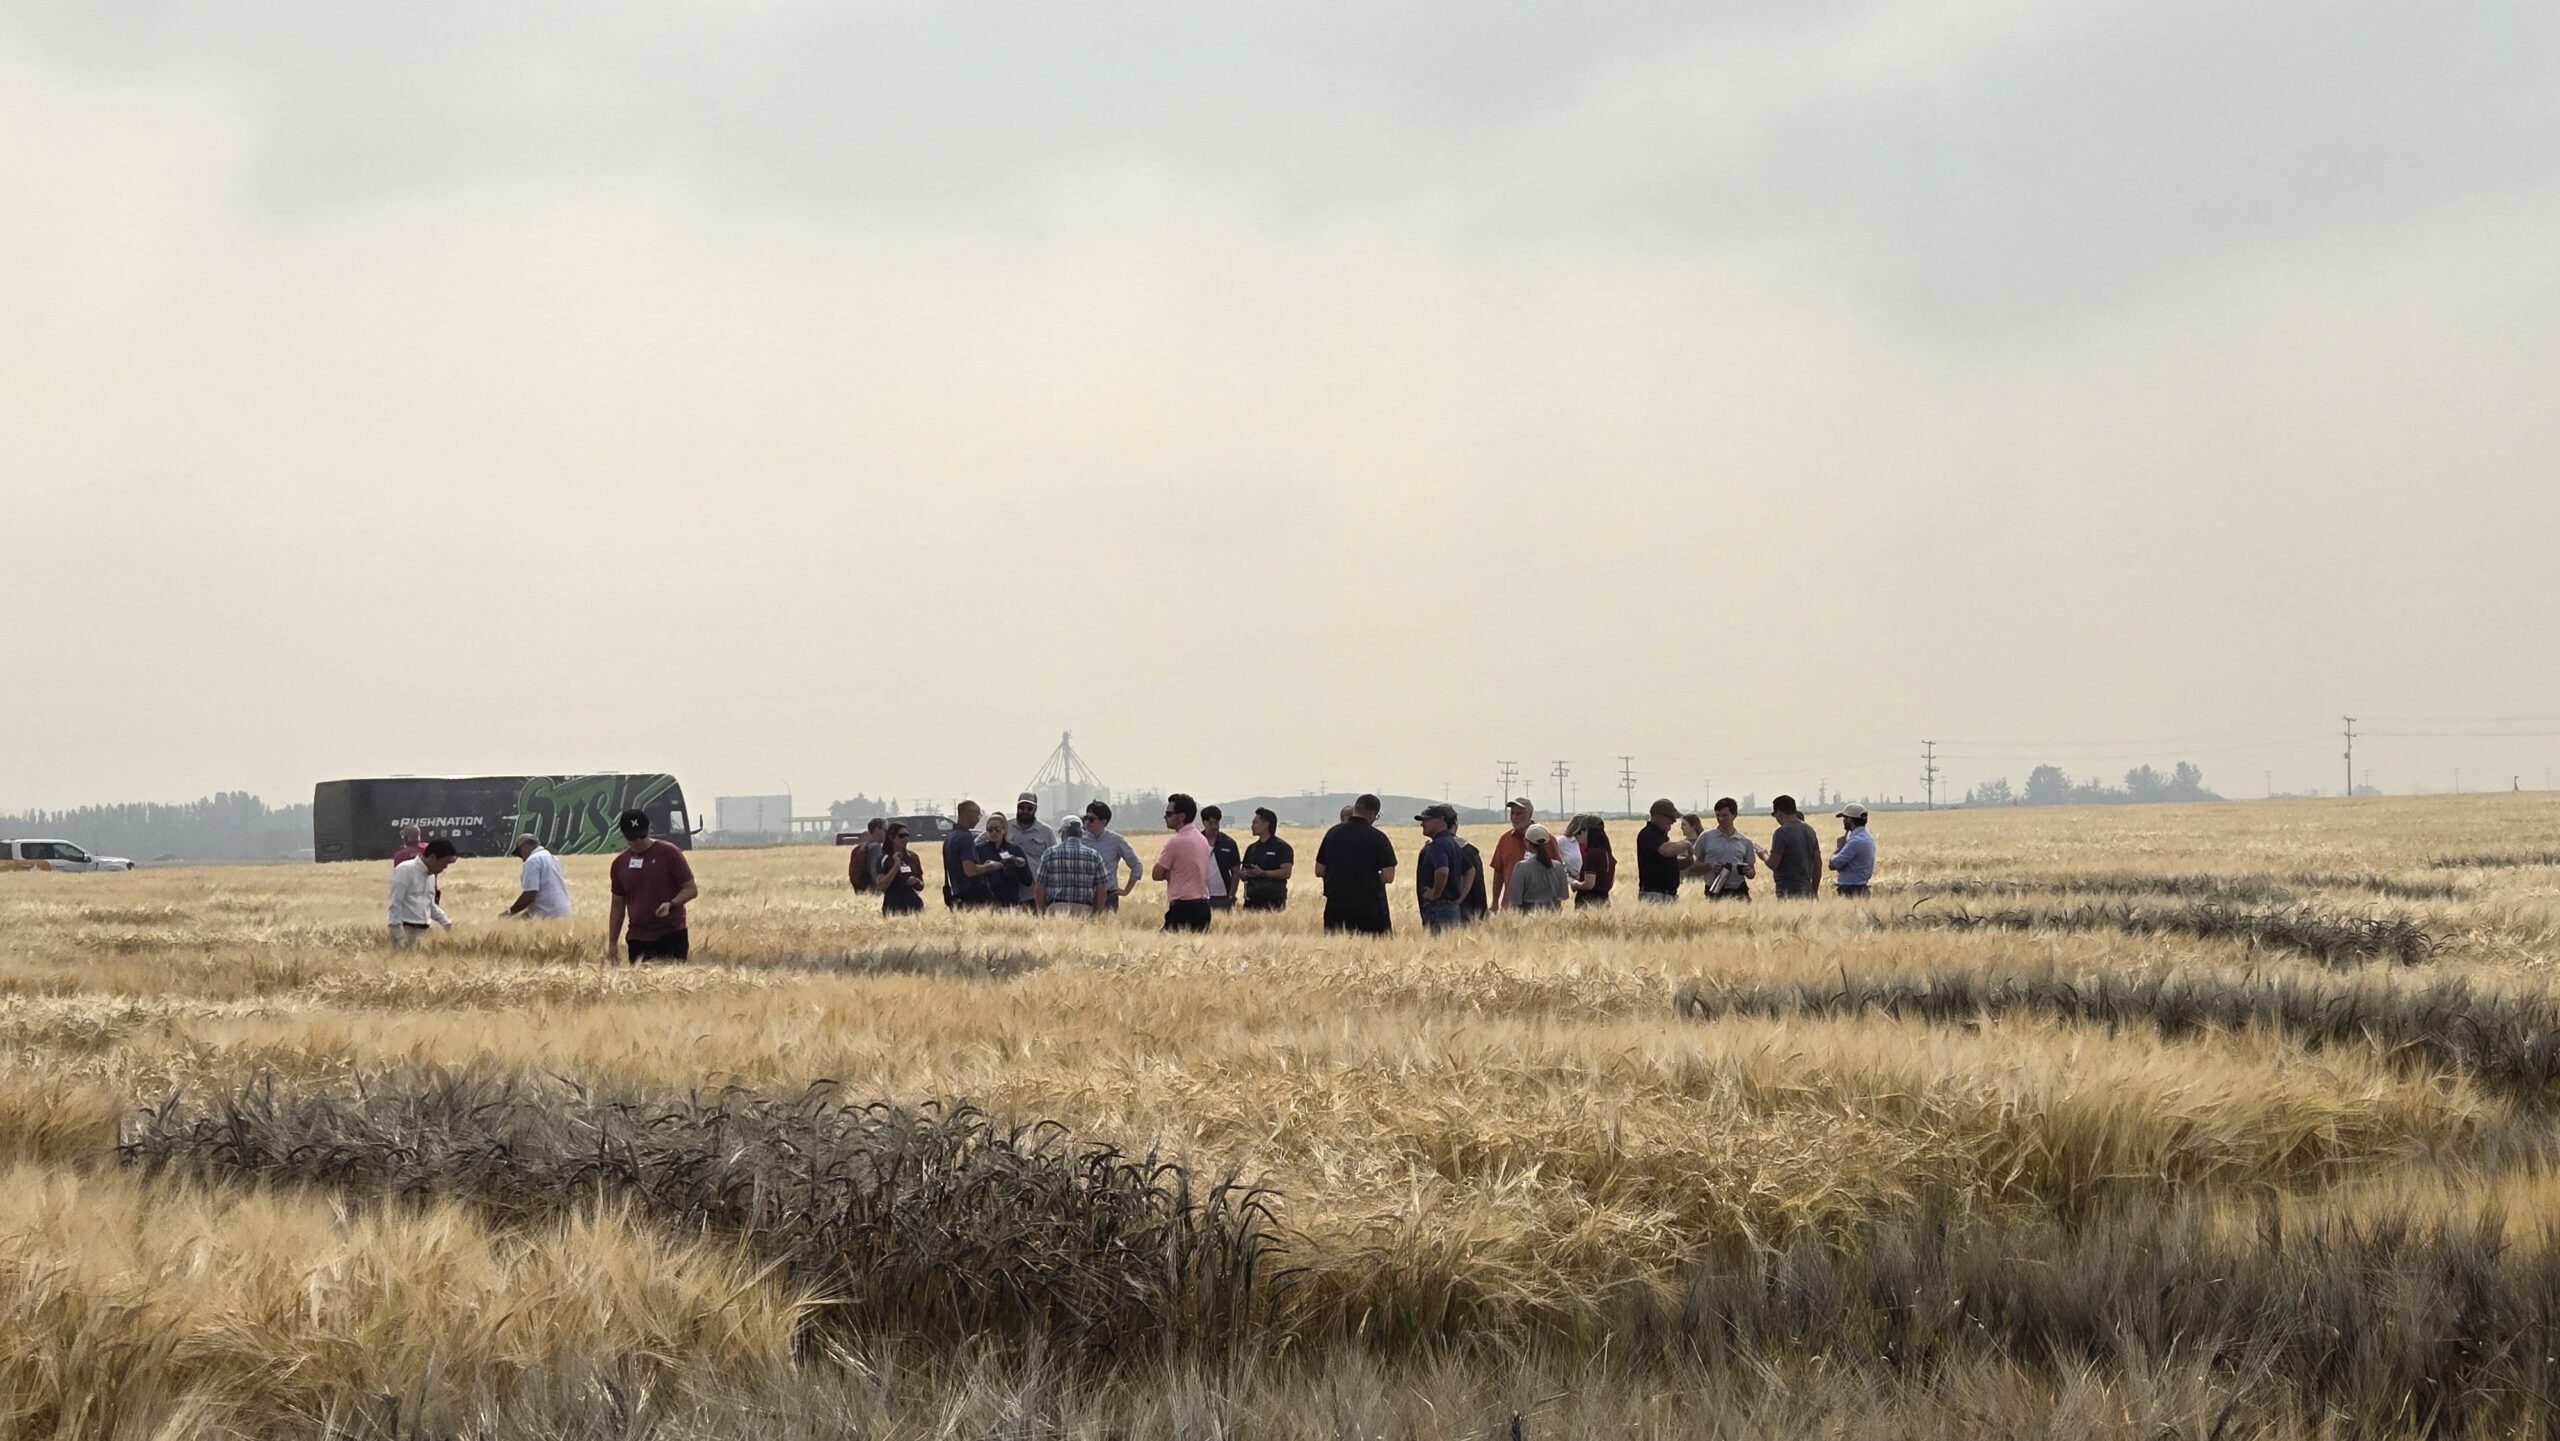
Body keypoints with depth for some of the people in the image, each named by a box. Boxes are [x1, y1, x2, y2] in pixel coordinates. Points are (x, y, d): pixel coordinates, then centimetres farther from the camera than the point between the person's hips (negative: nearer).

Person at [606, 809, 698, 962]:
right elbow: (618, 904, 17)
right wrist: (612, 943, 15)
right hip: (638, 939, 4)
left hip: (671, 937, -4)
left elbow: (691, 889, -2)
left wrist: (671, 904, -21)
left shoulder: (669, 853, -3)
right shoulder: (620, 863, 10)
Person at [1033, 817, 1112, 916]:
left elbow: (1039, 889, 3)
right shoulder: (1094, 855, 5)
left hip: (1055, 909, -1)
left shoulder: (1050, 853, 3)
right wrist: (1095, 916, 13)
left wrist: (1042, 915, 12)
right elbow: (1102, 892, 4)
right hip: (1084, 911, 1)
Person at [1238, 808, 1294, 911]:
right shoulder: (1252, 848, 19)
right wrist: (1244, 874, -4)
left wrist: (1262, 873, -17)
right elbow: (1243, 875, 21)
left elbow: (1286, 872, -11)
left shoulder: (1282, 847, -1)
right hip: (1252, 900, 6)